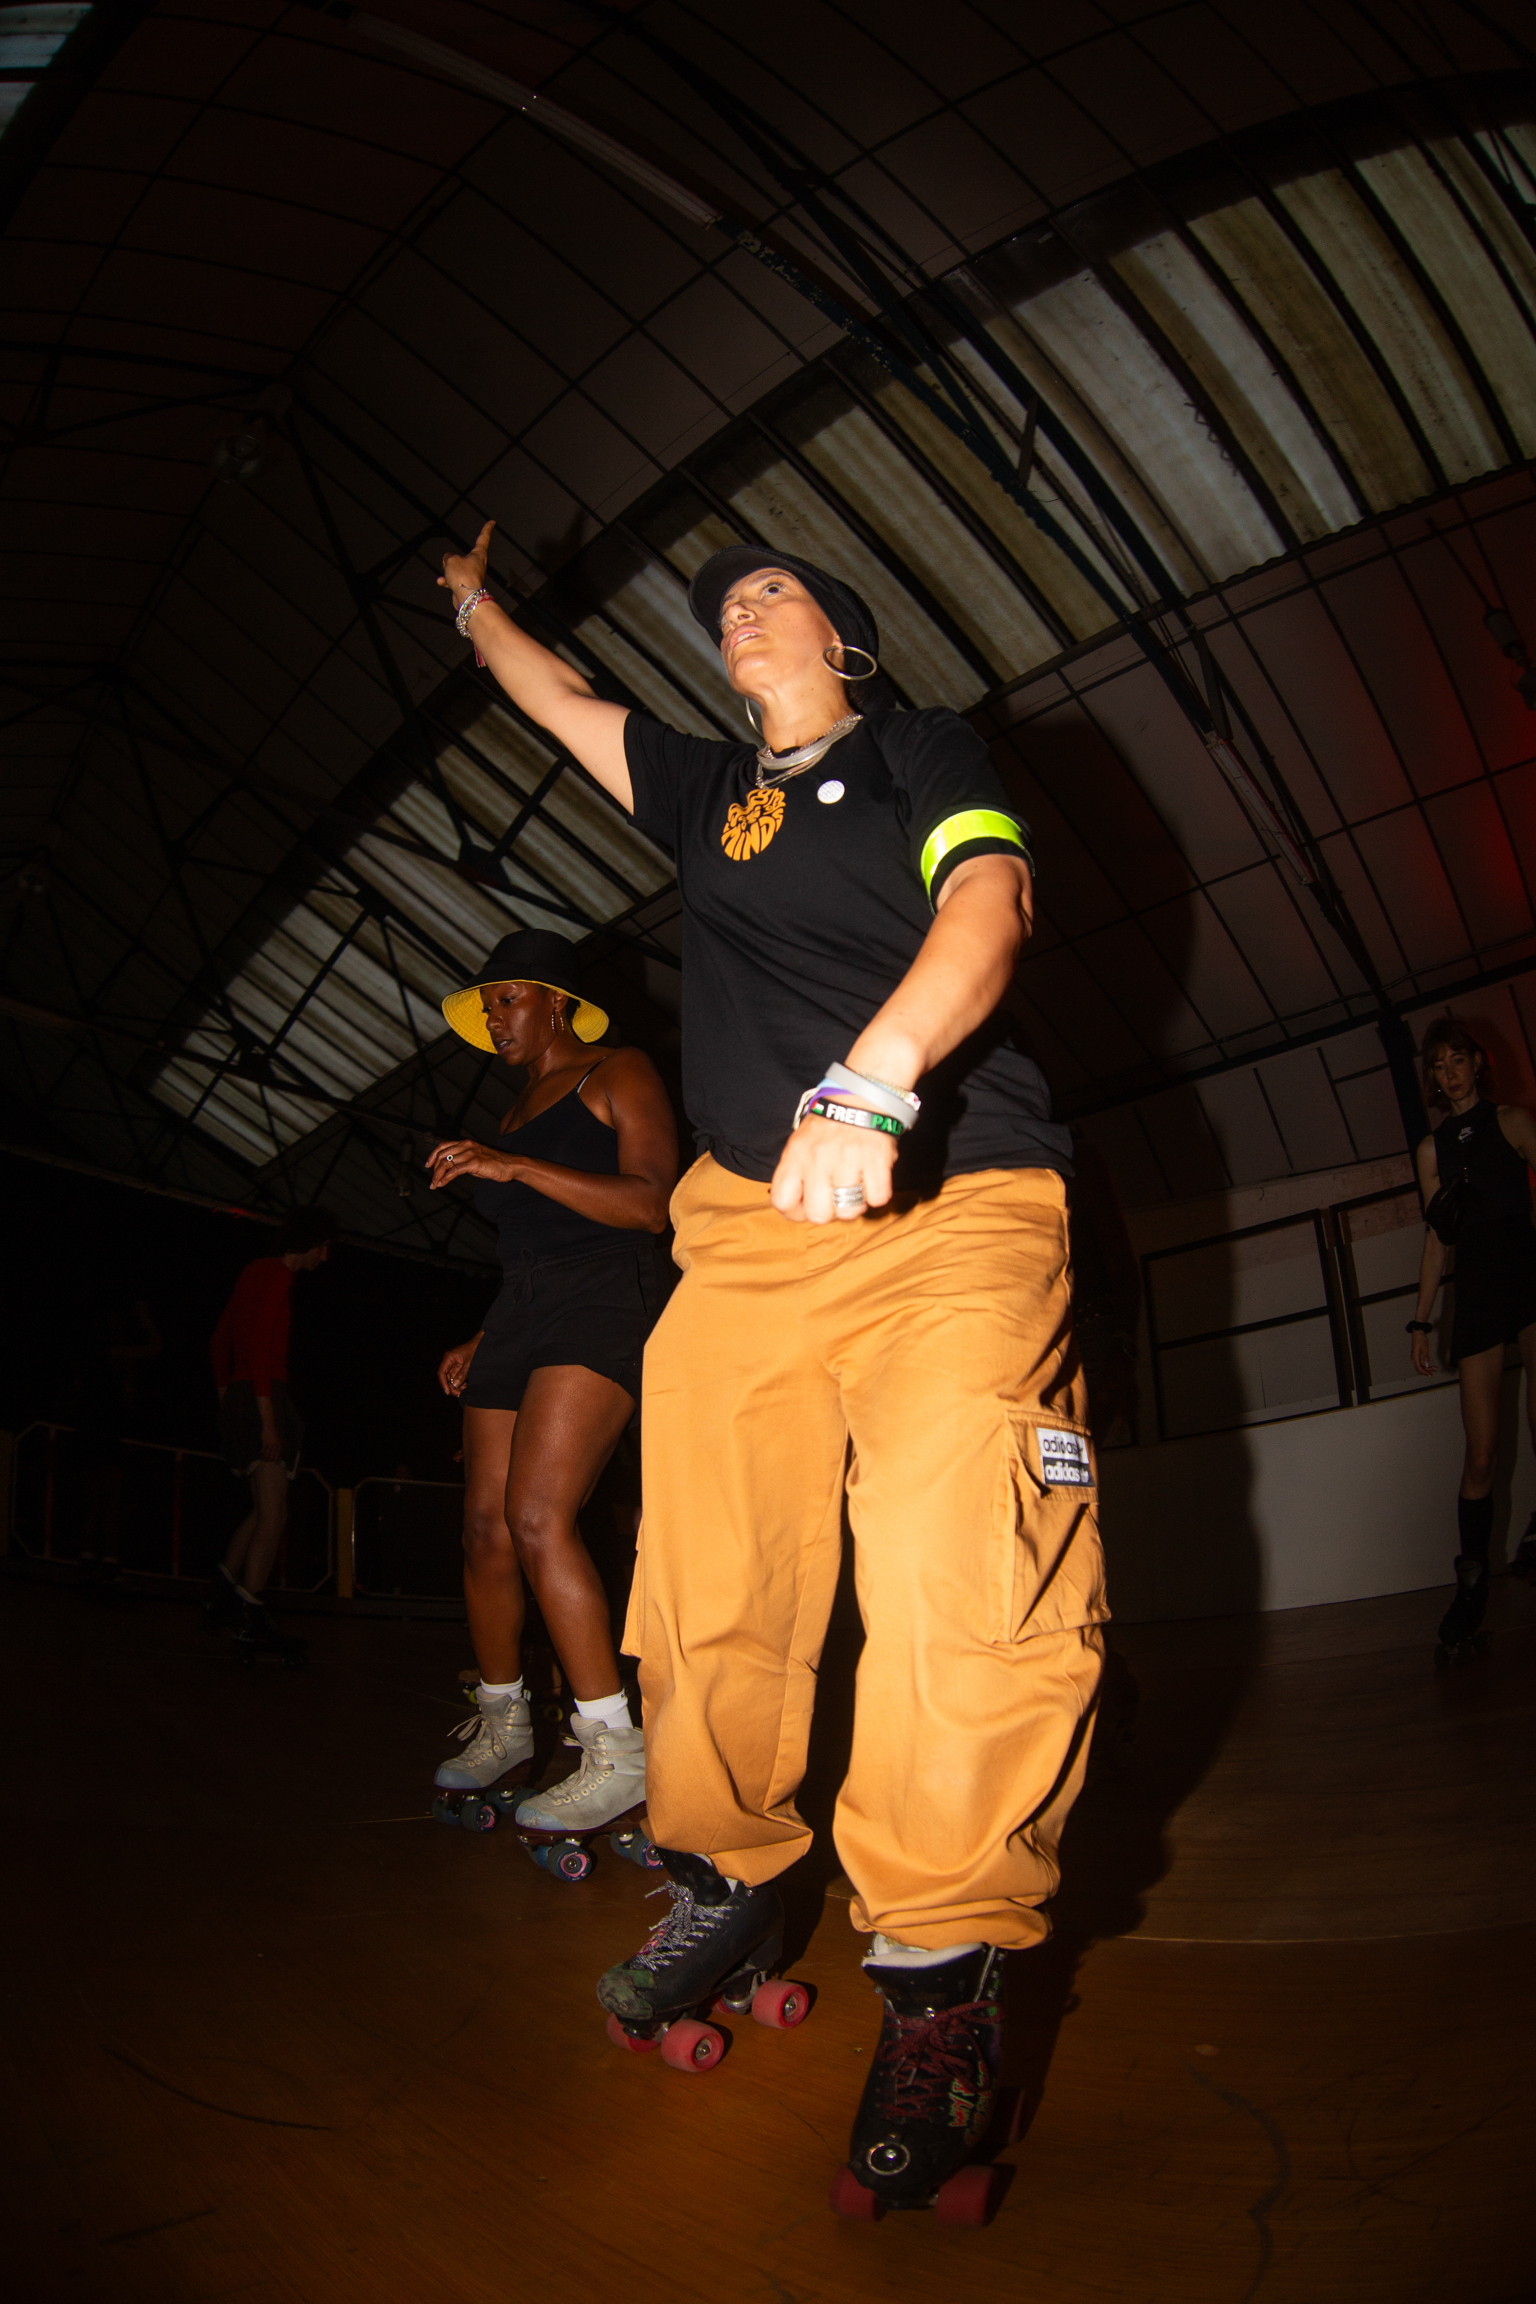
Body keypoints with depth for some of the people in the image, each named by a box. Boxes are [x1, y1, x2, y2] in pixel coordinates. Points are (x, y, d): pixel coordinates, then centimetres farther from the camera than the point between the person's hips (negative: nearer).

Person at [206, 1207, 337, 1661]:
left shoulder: (256, 1271, 20)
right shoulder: (278, 1274, -9)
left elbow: (220, 1341, 24)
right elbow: (261, 1344, -19)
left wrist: (226, 1399, 25)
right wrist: (267, 1417, -23)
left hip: (237, 1398, 10)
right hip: (263, 1395, -10)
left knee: (265, 1510, 16)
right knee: (273, 1515, -9)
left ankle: (222, 1595, 15)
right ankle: (249, 1615, -10)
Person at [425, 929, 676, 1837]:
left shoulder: (620, 1075, 2)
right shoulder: (518, 1113, 26)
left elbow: (651, 1204, -13)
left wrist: (514, 1167, -16)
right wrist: (481, 1343, 21)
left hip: (605, 1305, -8)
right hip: (522, 1317, 8)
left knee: (539, 1517, -21)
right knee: (486, 1528, 3)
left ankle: (617, 1748, -18)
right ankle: (502, 1721, 21)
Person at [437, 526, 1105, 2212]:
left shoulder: (925, 751, 13)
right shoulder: (709, 792, 26)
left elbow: (987, 903, -7)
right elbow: (558, 701, 42)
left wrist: (867, 1081, -23)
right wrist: (476, 602, 55)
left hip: (951, 1206, -4)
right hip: (749, 1225, 5)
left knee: (965, 1583, -20)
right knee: (708, 1583, -3)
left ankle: (938, 1978, -8)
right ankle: (726, 1894, 16)